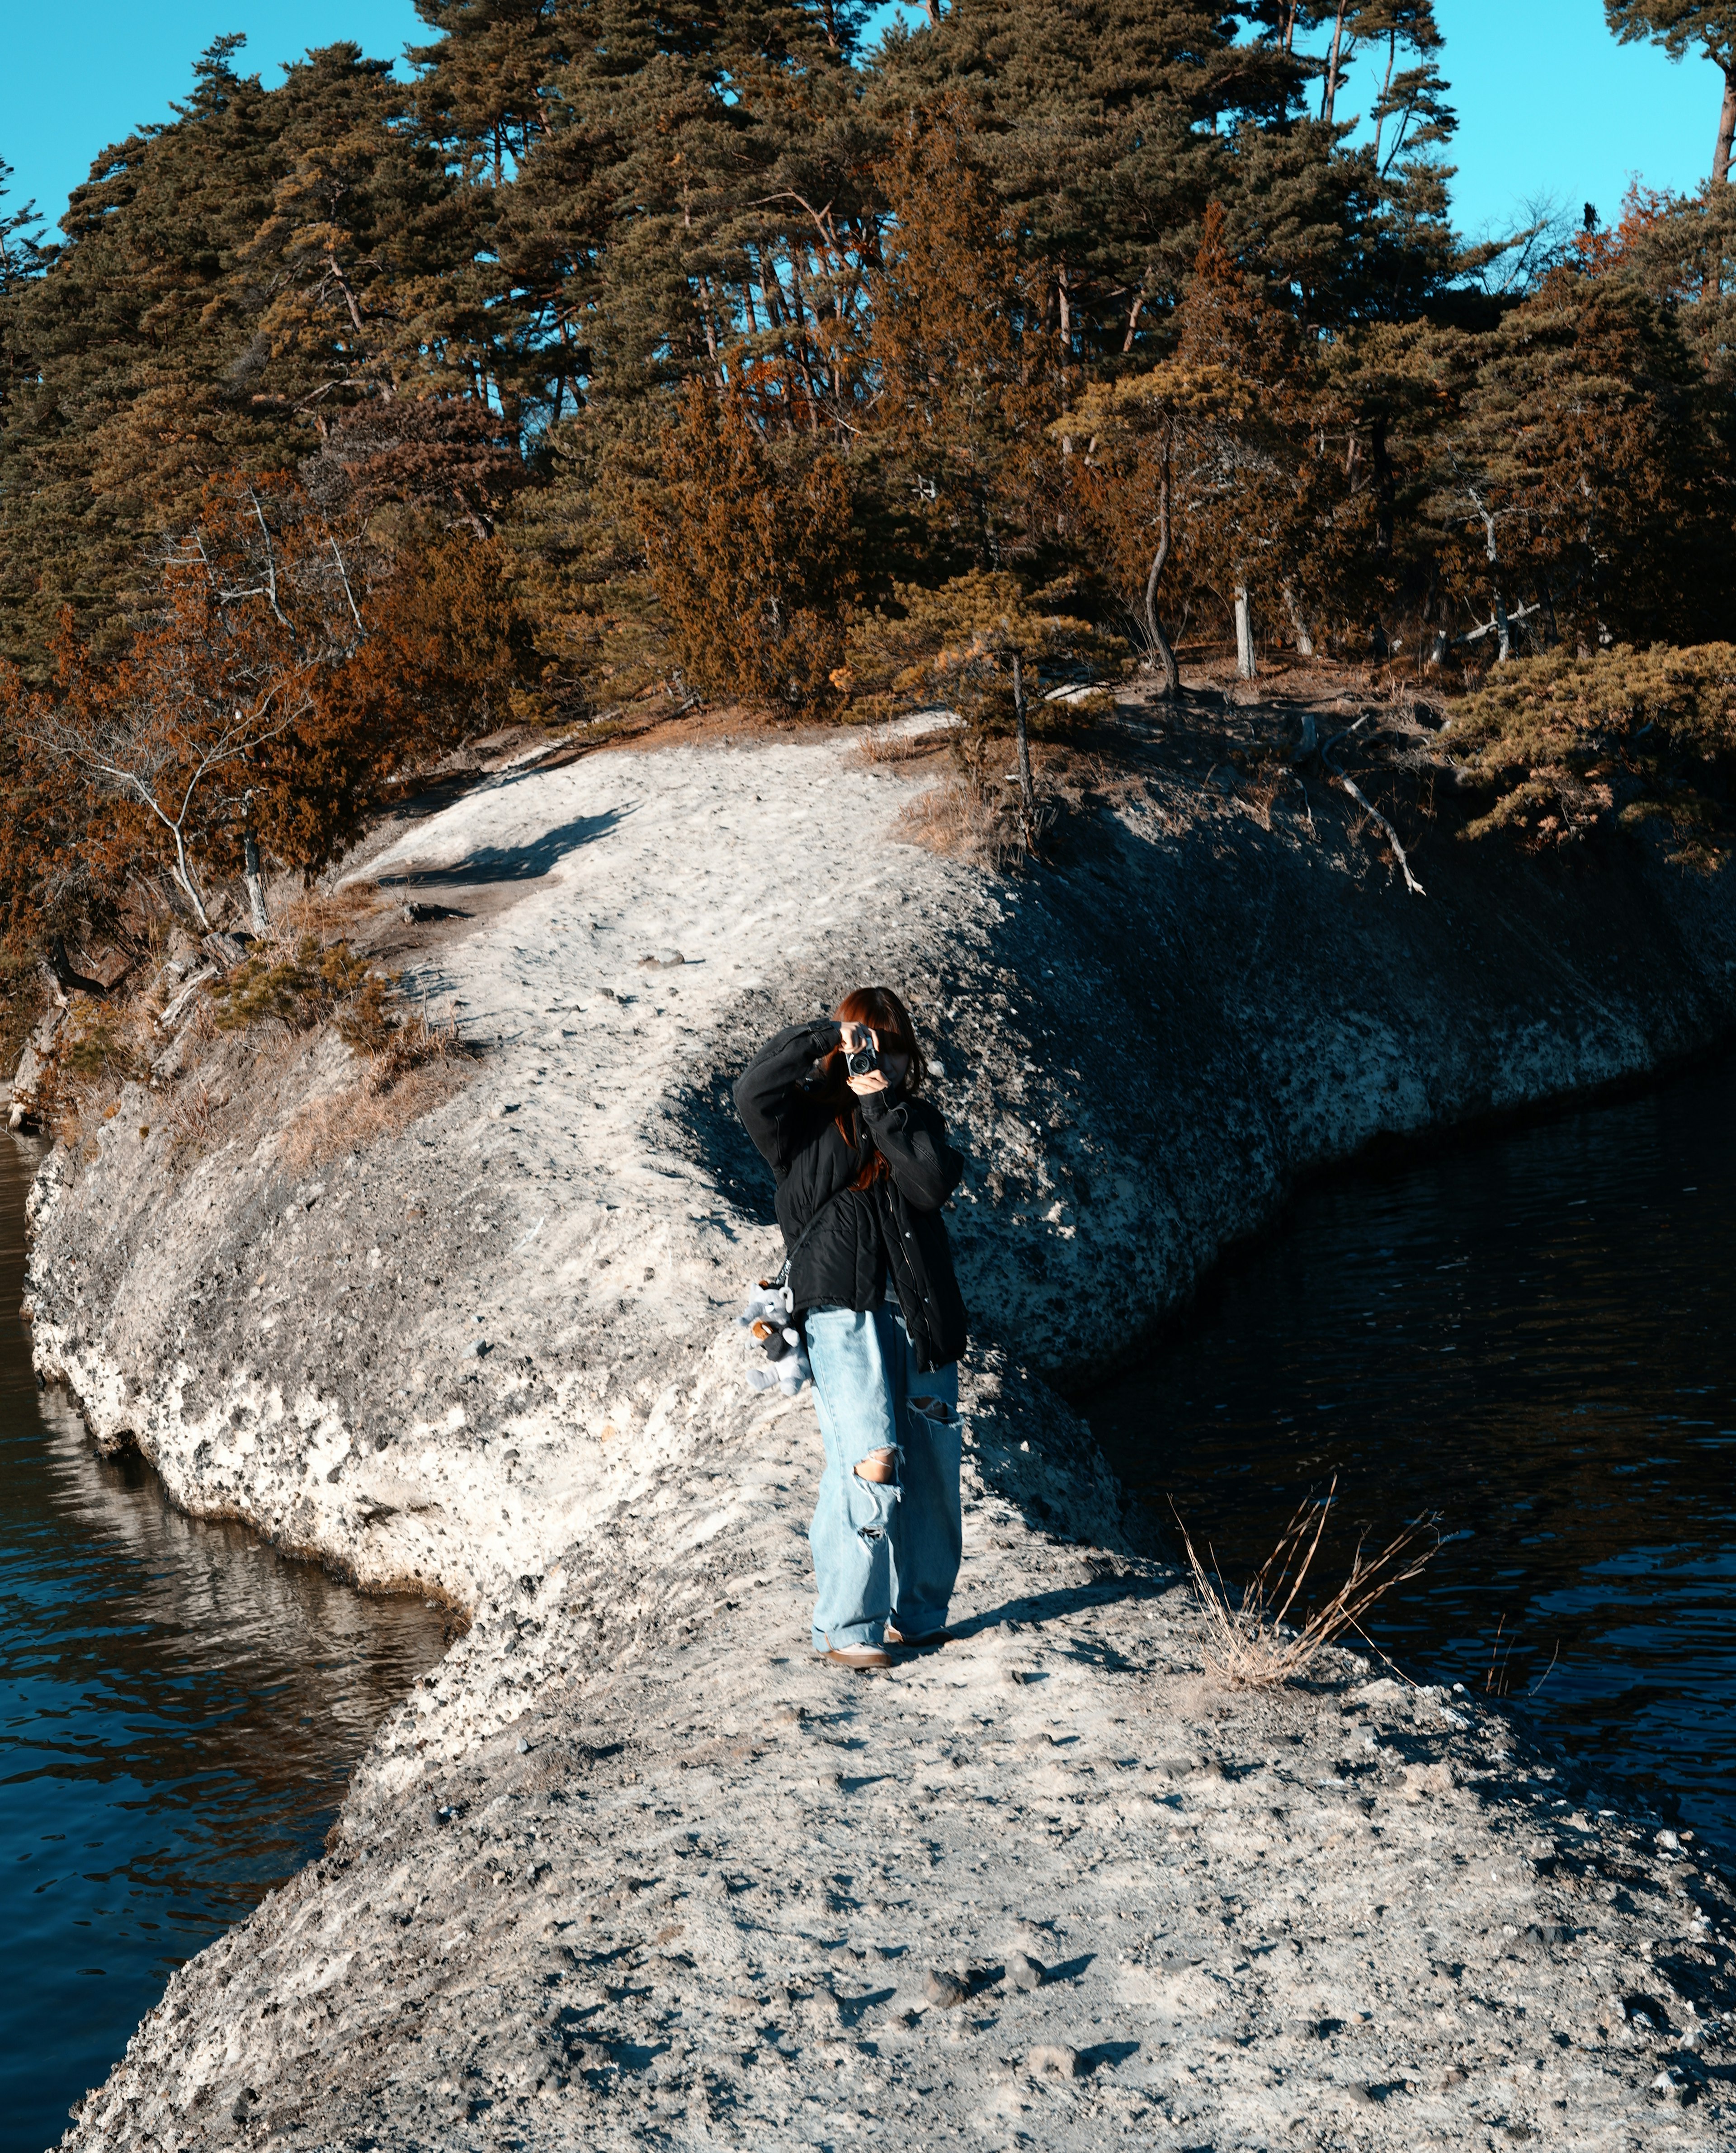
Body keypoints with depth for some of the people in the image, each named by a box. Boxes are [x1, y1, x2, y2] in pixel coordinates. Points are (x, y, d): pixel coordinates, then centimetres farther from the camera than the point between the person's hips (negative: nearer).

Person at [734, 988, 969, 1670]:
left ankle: (919, 1612, 23)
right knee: (871, 1461, -17)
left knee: (932, 1465, 7)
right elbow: (752, 1091, -16)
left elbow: (934, 1184, -4)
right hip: (842, 1308, -4)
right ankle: (845, 1627, -9)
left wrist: (883, 1102, -6)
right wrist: (825, 1037, -10)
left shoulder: (915, 1118, 15)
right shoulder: (806, 1116, 5)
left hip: (919, 1310, 4)